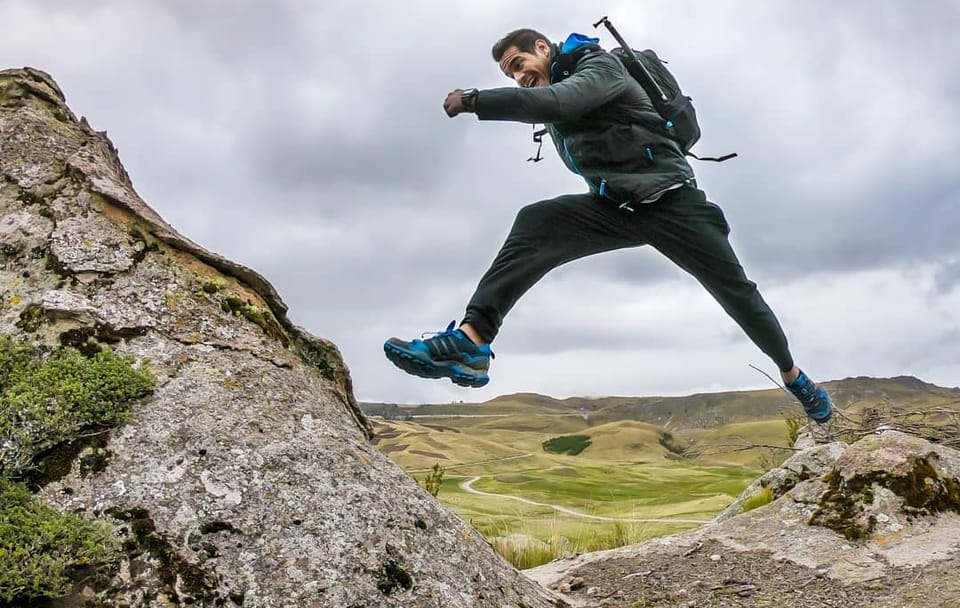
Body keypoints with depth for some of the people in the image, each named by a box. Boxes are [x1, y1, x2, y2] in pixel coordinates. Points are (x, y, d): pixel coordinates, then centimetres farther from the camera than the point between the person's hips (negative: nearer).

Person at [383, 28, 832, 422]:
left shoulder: (600, 66, -8)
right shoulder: (552, 107, 14)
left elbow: (556, 102, -28)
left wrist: (474, 101, -28)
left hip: (669, 198, -5)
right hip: (615, 206, 5)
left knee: (735, 290, 0)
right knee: (534, 224, -22)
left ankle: (794, 378, 26)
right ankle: (470, 341, -38)